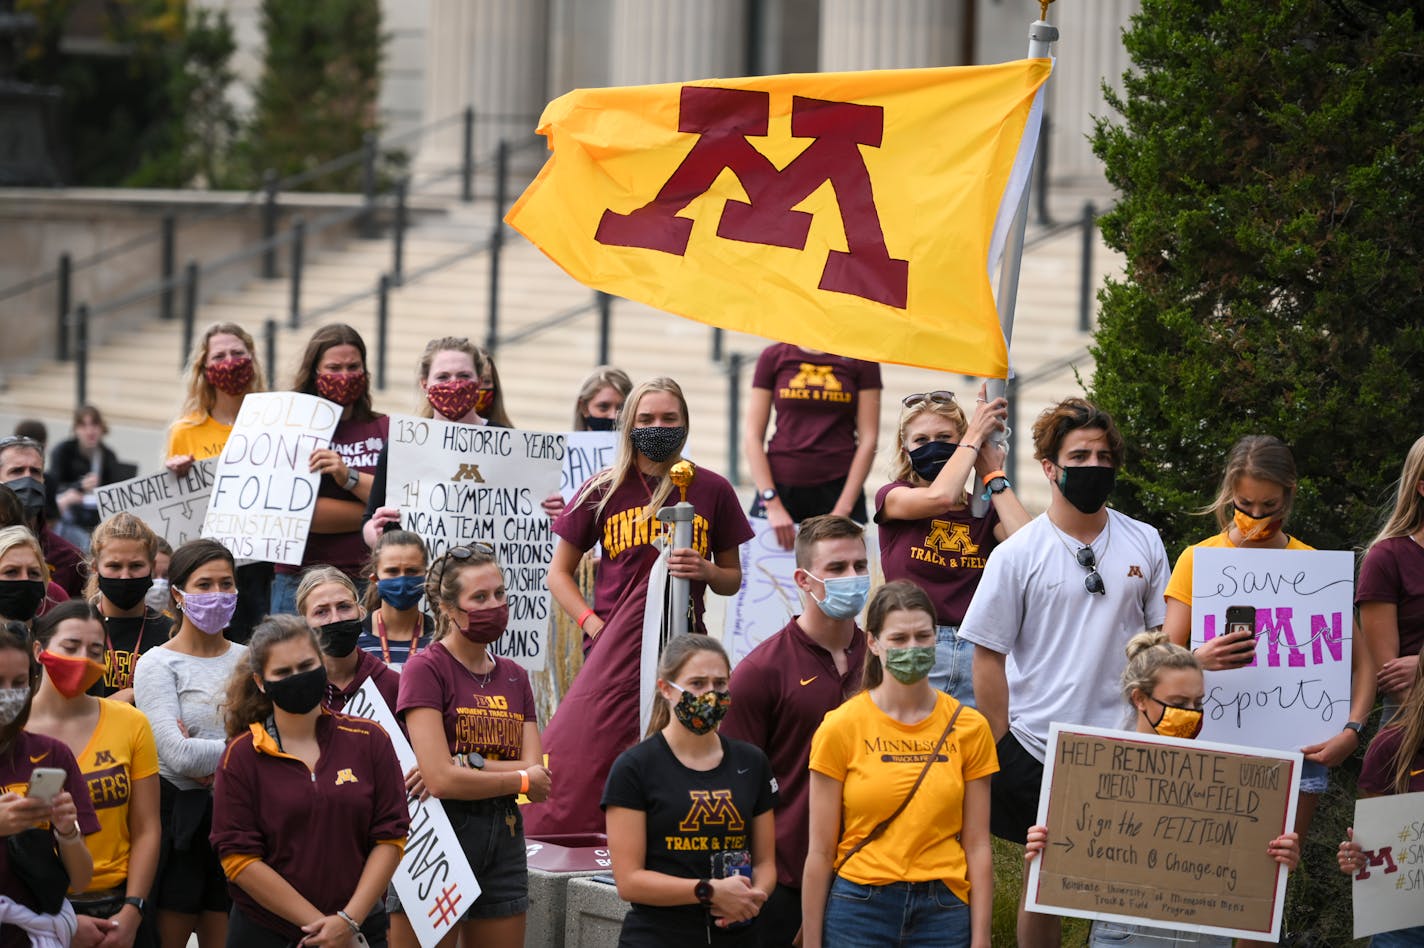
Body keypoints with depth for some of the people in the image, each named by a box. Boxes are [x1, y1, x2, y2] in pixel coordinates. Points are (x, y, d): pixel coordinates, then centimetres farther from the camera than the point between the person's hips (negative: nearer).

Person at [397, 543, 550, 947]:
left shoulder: (514, 676, 13)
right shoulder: (426, 668, -7)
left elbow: (537, 770, 0)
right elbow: (440, 780, -16)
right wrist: (522, 780, -4)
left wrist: (468, 765, -16)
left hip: (503, 837, 6)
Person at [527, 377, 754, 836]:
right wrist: (591, 623, -3)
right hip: (614, 650, -1)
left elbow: (732, 579, 16)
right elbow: (559, 572, 12)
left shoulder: (711, 490, 8)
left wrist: (704, 570, -7)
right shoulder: (604, 489, 6)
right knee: (581, 755, -11)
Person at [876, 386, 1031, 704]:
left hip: (977, 654, 2)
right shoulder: (892, 497, 8)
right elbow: (940, 498, -14)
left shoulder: (985, 511, 13)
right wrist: (976, 434, -2)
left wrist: (993, 475, 3)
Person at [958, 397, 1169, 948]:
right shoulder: (1017, 555, -2)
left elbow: (1160, 636, 13)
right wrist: (1000, 752, -5)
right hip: (1040, 746, -2)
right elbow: (989, 657, -1)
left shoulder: (1143, 544, 6)